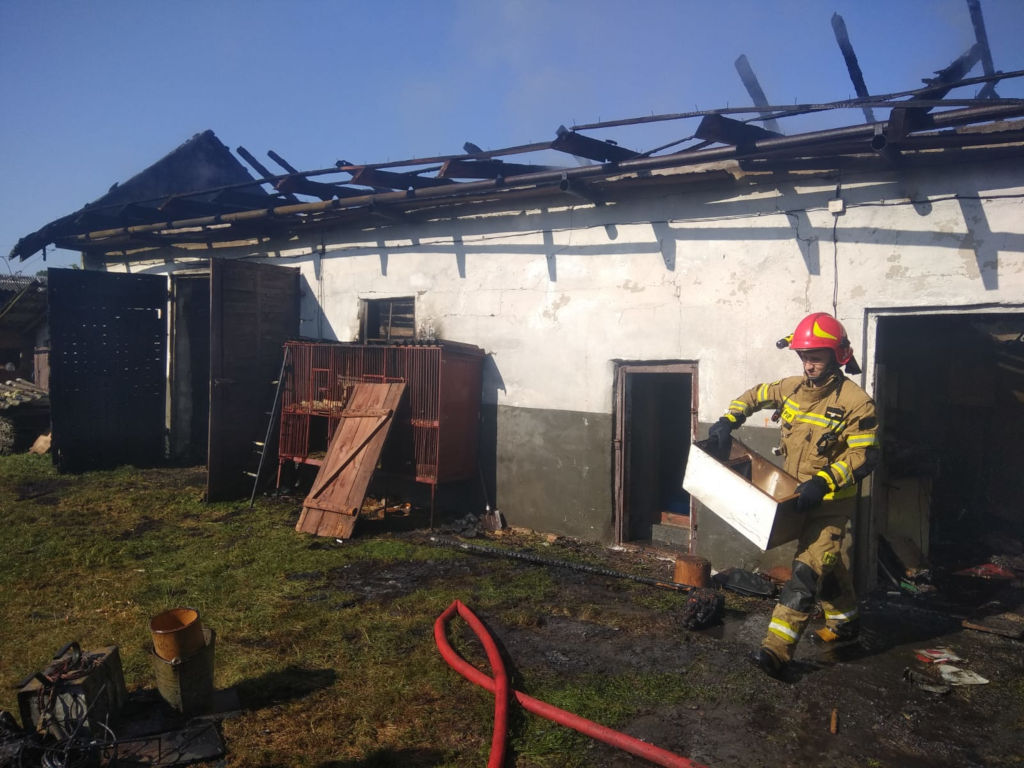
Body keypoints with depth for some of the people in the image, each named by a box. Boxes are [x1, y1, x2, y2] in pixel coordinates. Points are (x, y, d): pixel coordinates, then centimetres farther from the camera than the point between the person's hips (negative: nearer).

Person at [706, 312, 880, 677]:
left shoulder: (856, 403, -17)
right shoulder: (792, 388, 1)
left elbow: (865, 455, -19)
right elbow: (754, 396, 17)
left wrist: (823, 481, -30)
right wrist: (727, 422, 3)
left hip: (830, 504, -7)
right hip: (797, 497, 7)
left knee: (806, 570, -13)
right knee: (827, 561, 23)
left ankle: (777, 648, -15)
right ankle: (845, 622, 45)